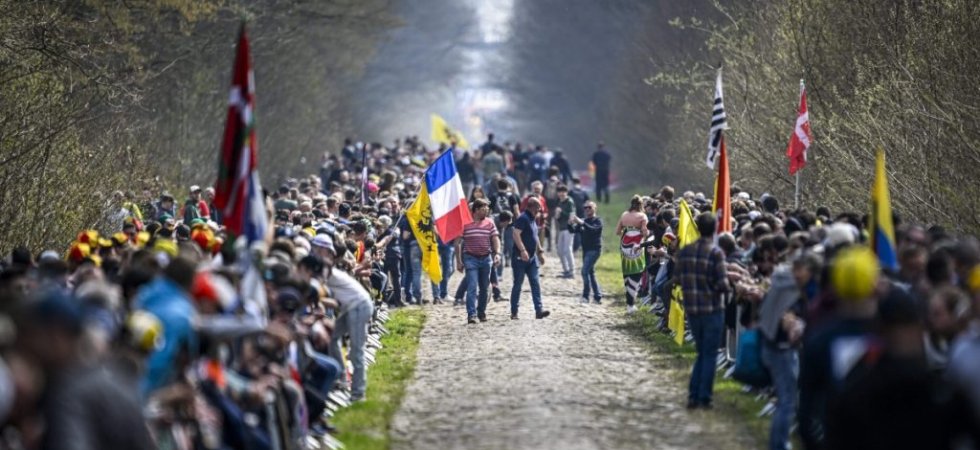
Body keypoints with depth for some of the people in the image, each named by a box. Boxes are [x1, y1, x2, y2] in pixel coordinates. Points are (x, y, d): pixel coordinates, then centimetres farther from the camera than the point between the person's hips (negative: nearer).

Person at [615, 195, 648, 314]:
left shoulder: (624, 215, 5)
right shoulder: (642, 216, -6)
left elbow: (617, 231, 4)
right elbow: (645, 233, -15)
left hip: (624, 247, 4)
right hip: (636, 249, -4)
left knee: (627, 274, 15)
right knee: (636, 275, 2)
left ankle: (629, 300, 18)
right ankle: (630, 304, -5)